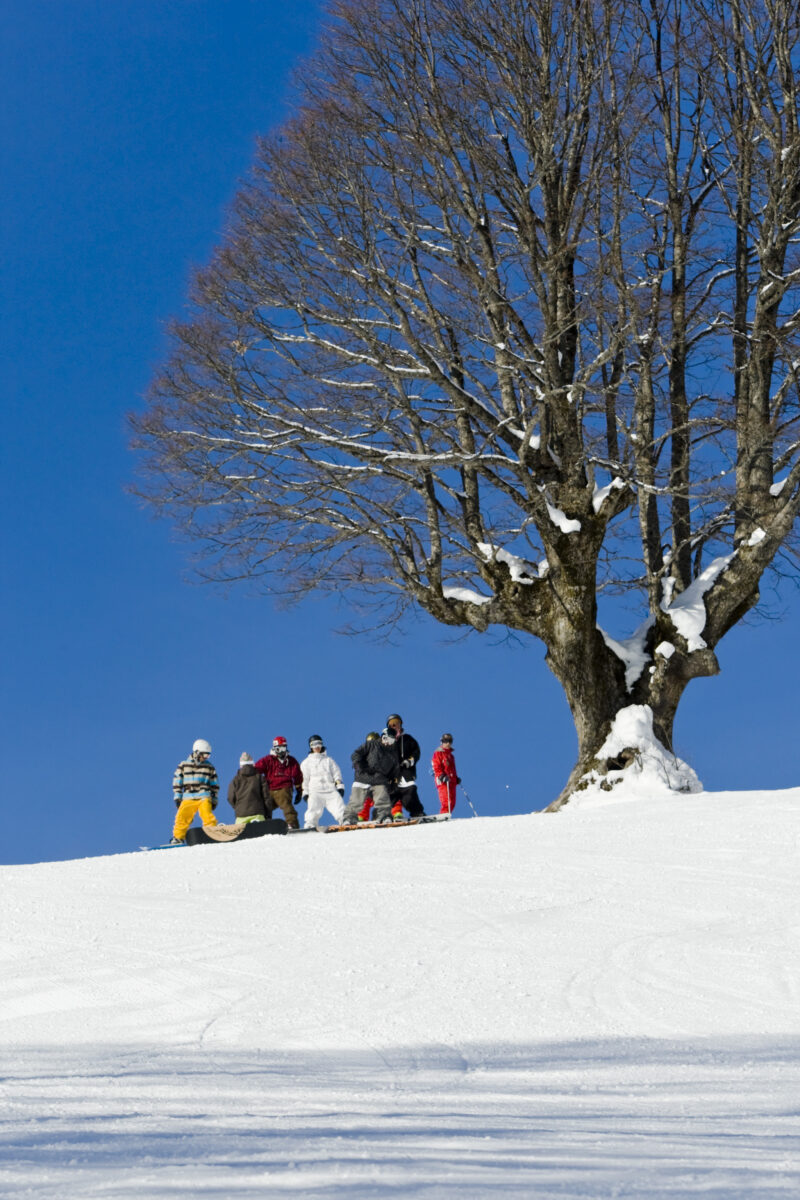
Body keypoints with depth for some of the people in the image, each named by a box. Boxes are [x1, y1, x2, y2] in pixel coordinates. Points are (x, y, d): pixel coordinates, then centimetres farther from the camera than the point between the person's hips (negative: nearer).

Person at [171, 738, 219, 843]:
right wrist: (177, 797, 6)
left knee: (207, 814, -21)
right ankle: (178, 838, 11)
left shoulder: (209, 767, 10)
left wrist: (214, 800, 11)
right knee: (181, 817, -4)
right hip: (188, 798, 1)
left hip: (204, 797, -1)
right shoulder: (183, 765, 8)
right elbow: (177, 782, 12)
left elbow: (215, 784, 16)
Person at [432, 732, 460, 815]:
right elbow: (436, 768, -10)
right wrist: (442, 776, -22)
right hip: (443, 781, -8)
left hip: (451, 781, 8)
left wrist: (456, 778, 19)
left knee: (452, 803, 5)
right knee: (447, 802, -18)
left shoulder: (450, 755, 25)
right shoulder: (438, 754, 0)